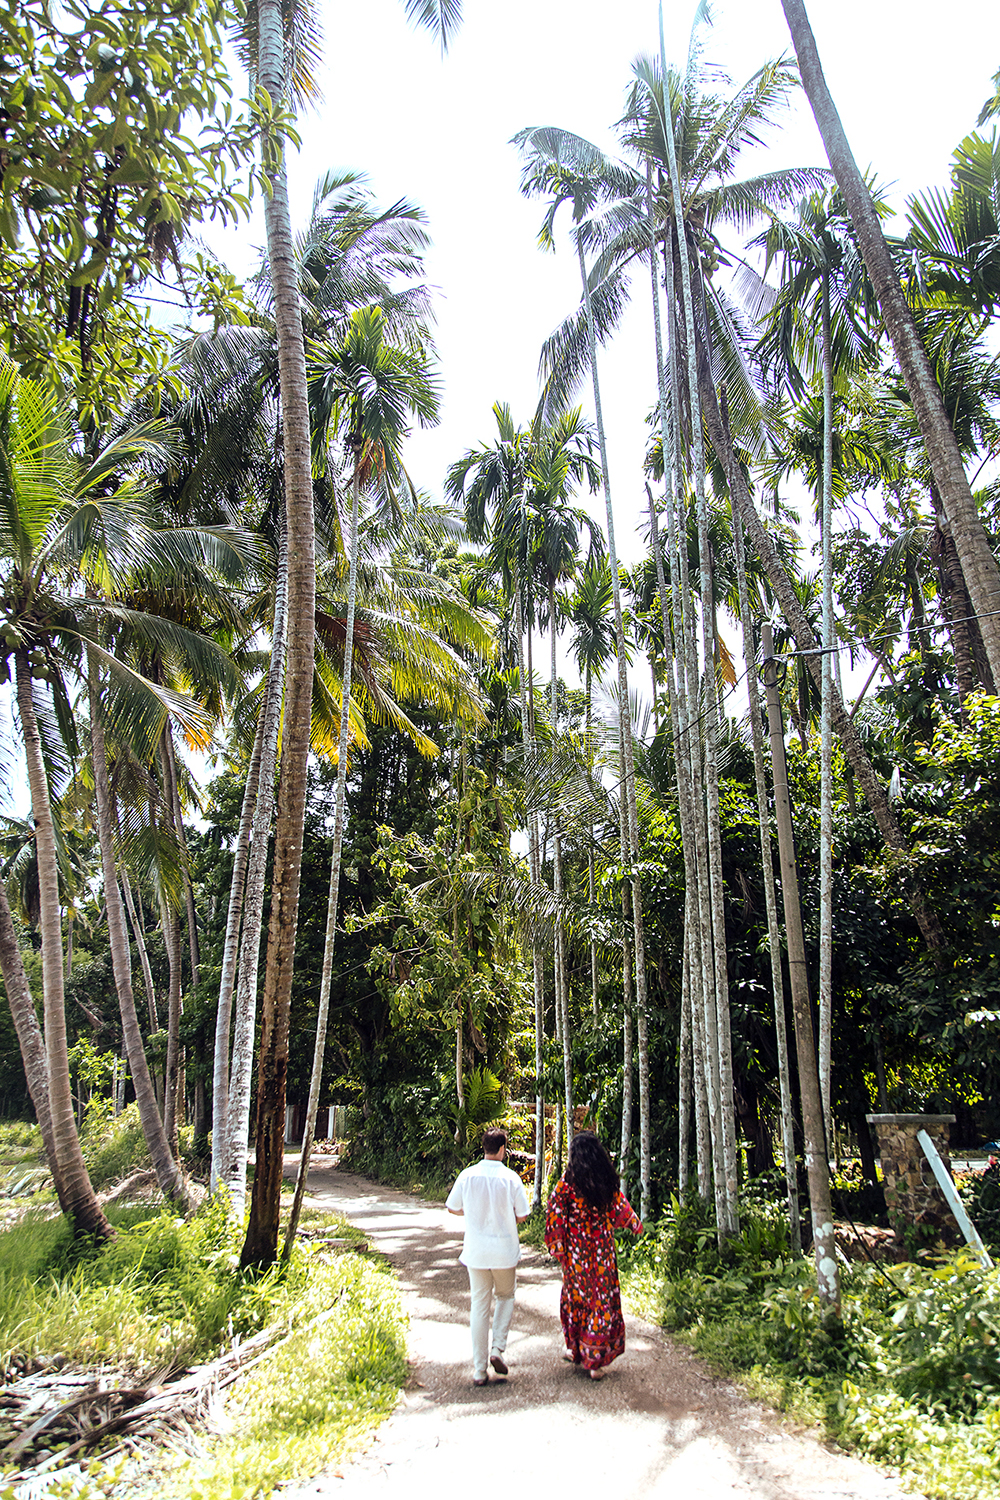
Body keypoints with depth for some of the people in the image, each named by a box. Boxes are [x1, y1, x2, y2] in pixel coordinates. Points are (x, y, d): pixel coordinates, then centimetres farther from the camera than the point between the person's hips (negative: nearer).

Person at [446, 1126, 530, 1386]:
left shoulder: (467, 1176, -8)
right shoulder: (510, 1178, -12)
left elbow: (452, 1208, 4)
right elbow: (521, 1216, -5)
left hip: (475, 1251, 1)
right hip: (504, 1250, -1)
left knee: (479, 1306, 11)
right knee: (505, 1296, 23)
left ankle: (479, 1370, 15)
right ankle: (497, 1348, 9)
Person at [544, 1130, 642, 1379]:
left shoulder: (568, 1180, -11)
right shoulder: (608, 1179, -3)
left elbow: (556, 1212, -10)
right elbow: (620, 1206, 9)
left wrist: (555, 1243, 0)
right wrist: (635, 1225, 25)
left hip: (577, 1248, -2)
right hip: (603, 1247, 2)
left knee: (576, 1295, 14)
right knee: (603, 1296, 8)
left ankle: (578, 1351, 27)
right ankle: (598, 1360, 10)